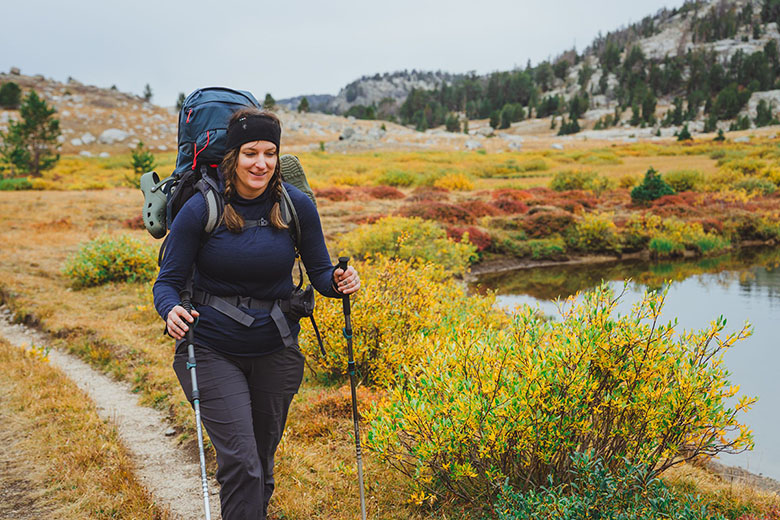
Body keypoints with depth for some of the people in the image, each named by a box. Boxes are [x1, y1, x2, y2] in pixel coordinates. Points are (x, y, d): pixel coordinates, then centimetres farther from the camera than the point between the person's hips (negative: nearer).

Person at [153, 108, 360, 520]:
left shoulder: (297, 206, -7)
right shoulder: (200, 210, -13)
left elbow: (320, 273, 2)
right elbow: (167, 282, -8)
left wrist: (339, 281, -21)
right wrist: (171, 311, -30)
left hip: (276, 350, 3)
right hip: (212, 350, -3)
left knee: (262, 459, 17)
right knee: (240, 462, -13)